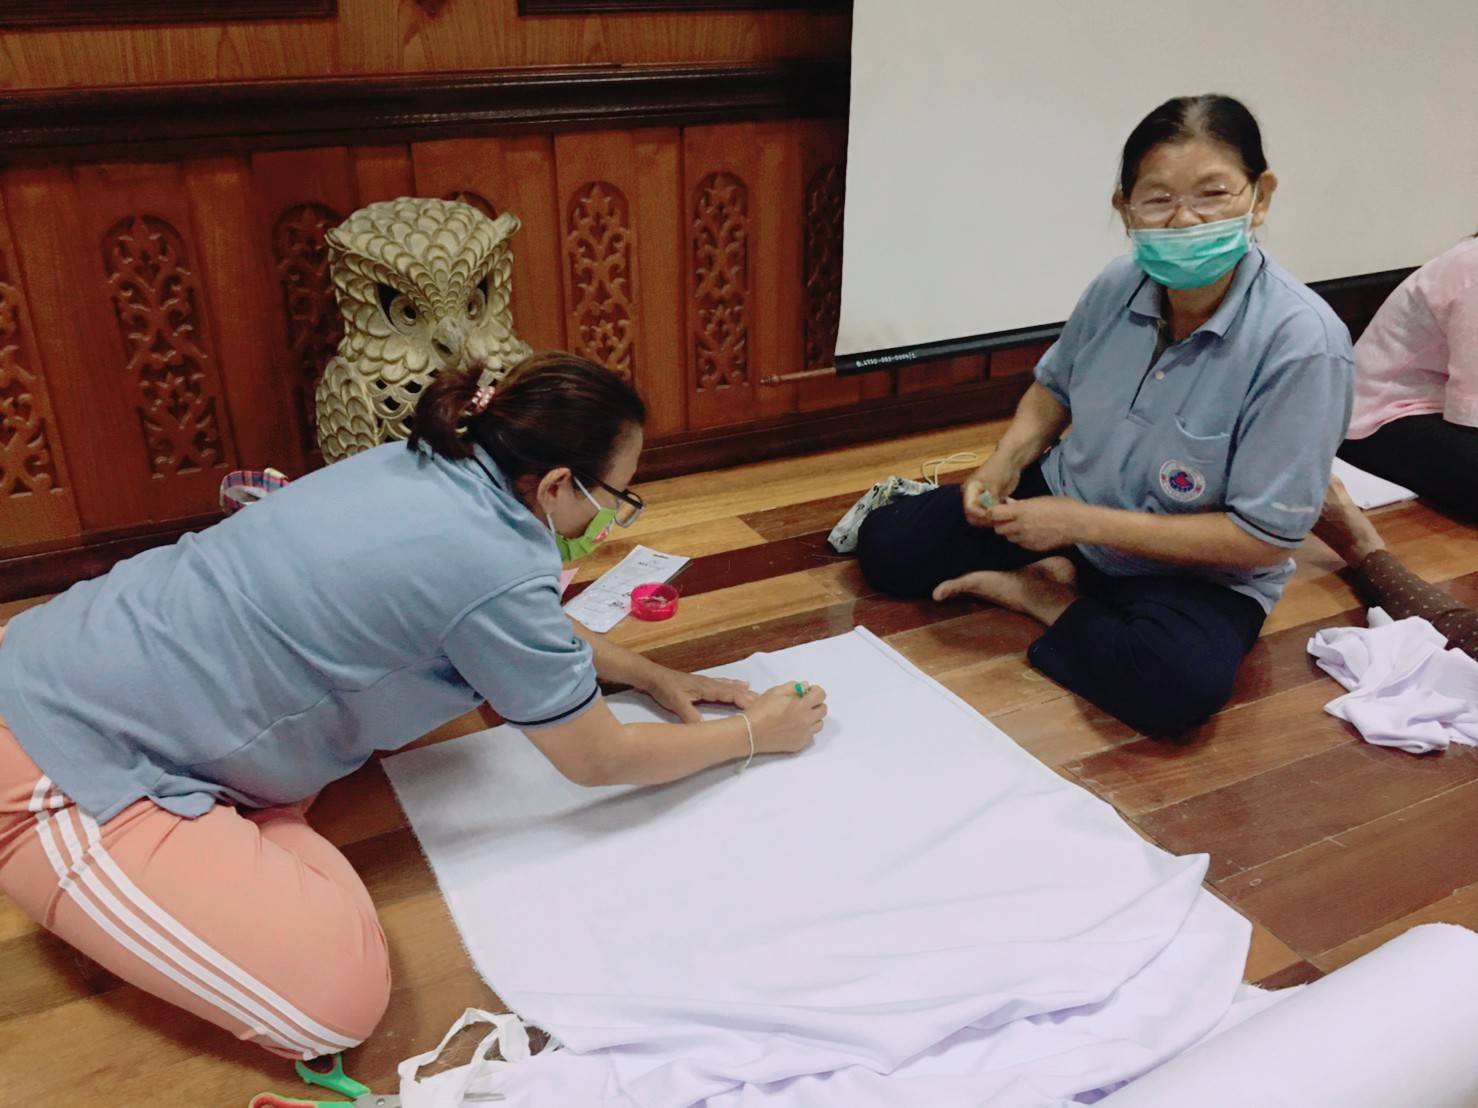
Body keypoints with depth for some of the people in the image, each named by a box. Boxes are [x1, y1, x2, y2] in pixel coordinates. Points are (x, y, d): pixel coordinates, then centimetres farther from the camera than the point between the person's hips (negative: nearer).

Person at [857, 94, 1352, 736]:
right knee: (886, 544, -3)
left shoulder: (1303, 344, -26)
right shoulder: (1118, 287, -12)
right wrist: (1004, 464, -10)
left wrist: (1084, 523, -23)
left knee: (1178, 684, -36)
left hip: (1198, 572, -3)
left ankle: (1049, 601, -8)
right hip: (1063, 501, 4)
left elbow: (1263, 538, -23)